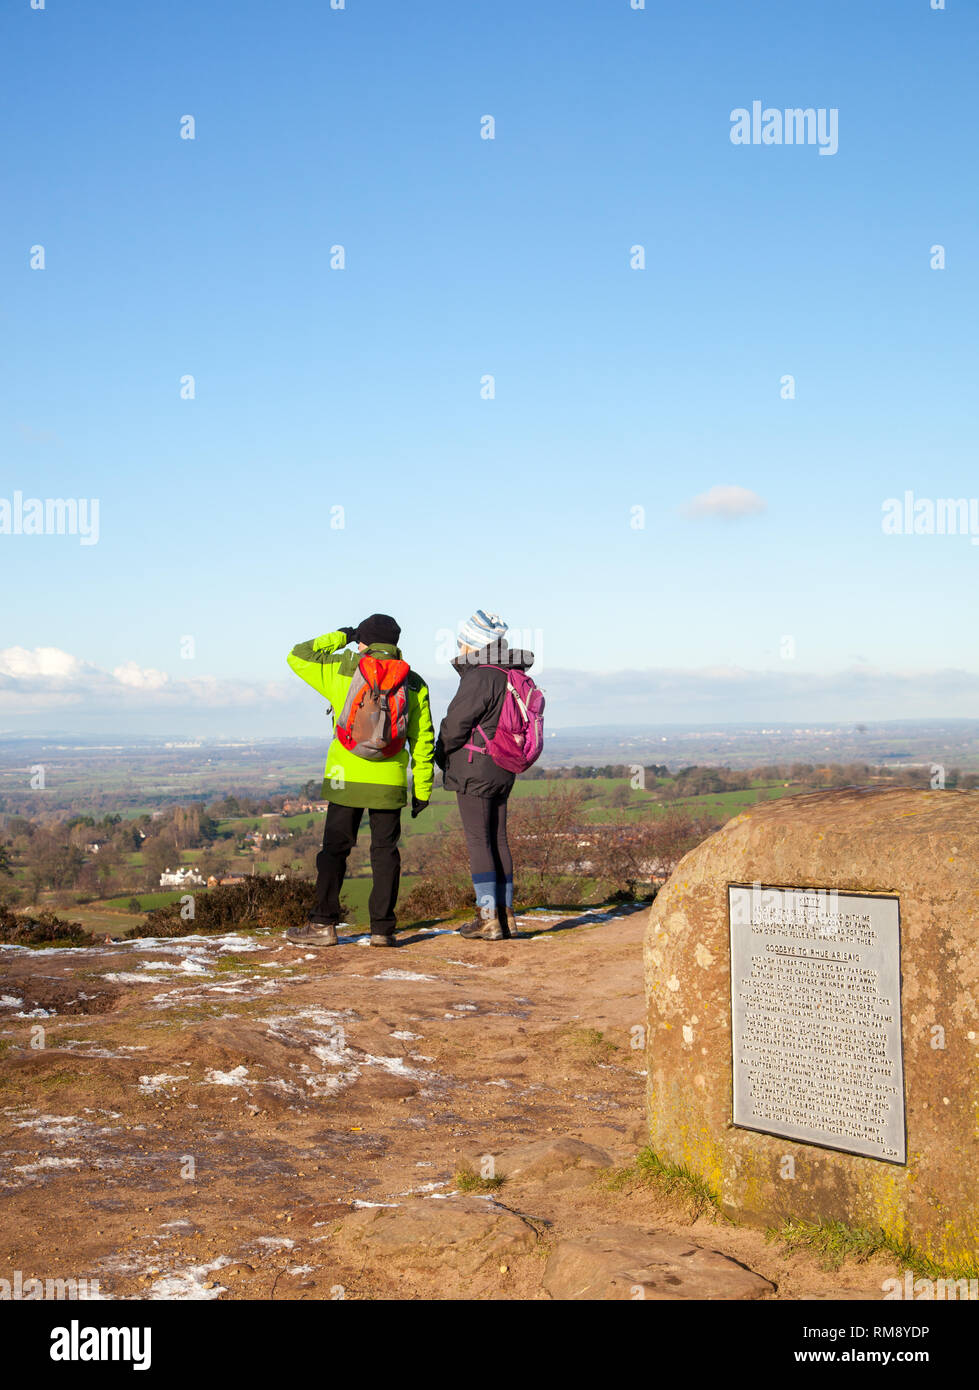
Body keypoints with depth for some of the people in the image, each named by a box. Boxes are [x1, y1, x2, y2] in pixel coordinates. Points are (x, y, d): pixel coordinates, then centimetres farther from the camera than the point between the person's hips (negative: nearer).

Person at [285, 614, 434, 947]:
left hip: (346, 778, -1)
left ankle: (323, 924, 4)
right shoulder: (414, 684, 5)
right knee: (385, 851, 7)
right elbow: (423, 741, 5)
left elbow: (297, 657, 11)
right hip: (390, 782, 1)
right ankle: (382, 928, 6)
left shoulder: (342, 670, 0)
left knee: (334, 849, 5)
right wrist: (422, 790, 9)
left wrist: (337, 638, 18)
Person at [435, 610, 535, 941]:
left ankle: (488, 917, -5)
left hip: (474, 770, -8)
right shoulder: (511, 676, 9)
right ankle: (505, 914, 16)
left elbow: (456, 724, -15)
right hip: (502, 770, 8)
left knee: (478, 842, -4)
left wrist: (442, 754, 3)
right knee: (498, 840, 12)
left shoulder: (480, 678, -18)